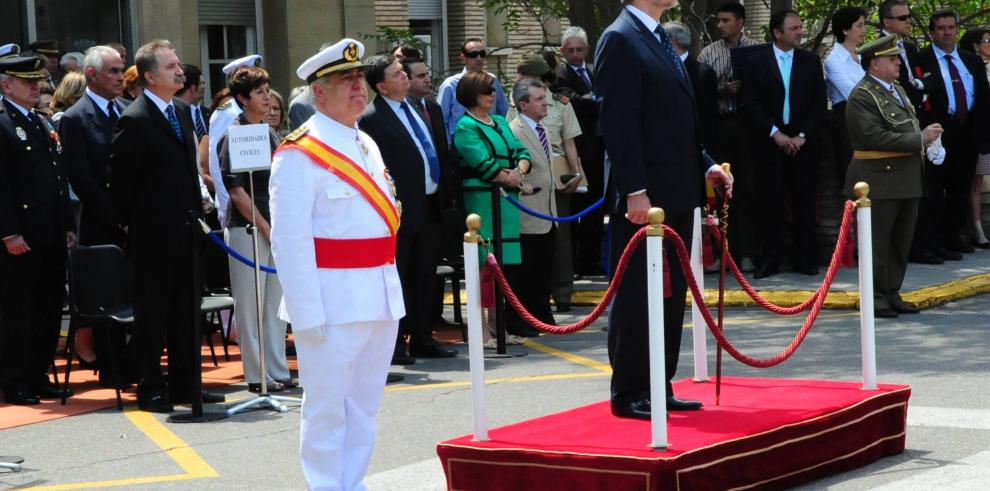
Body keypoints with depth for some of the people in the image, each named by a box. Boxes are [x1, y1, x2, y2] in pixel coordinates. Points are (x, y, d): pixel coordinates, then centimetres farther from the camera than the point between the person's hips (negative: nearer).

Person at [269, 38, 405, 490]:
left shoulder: (368, 146, 14)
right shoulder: (298, 155, -11)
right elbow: (289, 241, -15)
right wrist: (307, 312, -19)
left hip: (382, 299, 8)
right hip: (333, 302, -8)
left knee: (365, 407, 13)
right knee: (327, 410, 0)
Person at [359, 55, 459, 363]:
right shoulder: (372, 118, -13)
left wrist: (442, 192, 13)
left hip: (429, 206, 8)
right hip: (402, 210, -8)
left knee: (425, 279, 14)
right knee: (399, 280, 0)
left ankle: (422, 340, 23)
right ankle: (395, 344, 7)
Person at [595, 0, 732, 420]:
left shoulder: (659, 39, 17)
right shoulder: (620, 39, -11)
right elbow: (617, 122, -17)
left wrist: (705, 165, 11)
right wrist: (634, 192, -21)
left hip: (676, 195, 9)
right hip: (644, 196, -9)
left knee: (670, 296, 12)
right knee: (636, 297, -2)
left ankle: (659, 388, 19)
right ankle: (629, 394, 5)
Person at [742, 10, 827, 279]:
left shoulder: (811, 61, 7)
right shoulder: (758, 62, 2)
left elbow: (819, 104, 5)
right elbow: (751, 104, -2)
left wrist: (803, 135, -7)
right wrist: (775, 133, -11)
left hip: (804, 142, 1)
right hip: (770, 142, -1)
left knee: (805, 201, 1)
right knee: (772, 202, -1)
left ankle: (805, 257, 8)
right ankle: (770, 259, 3)